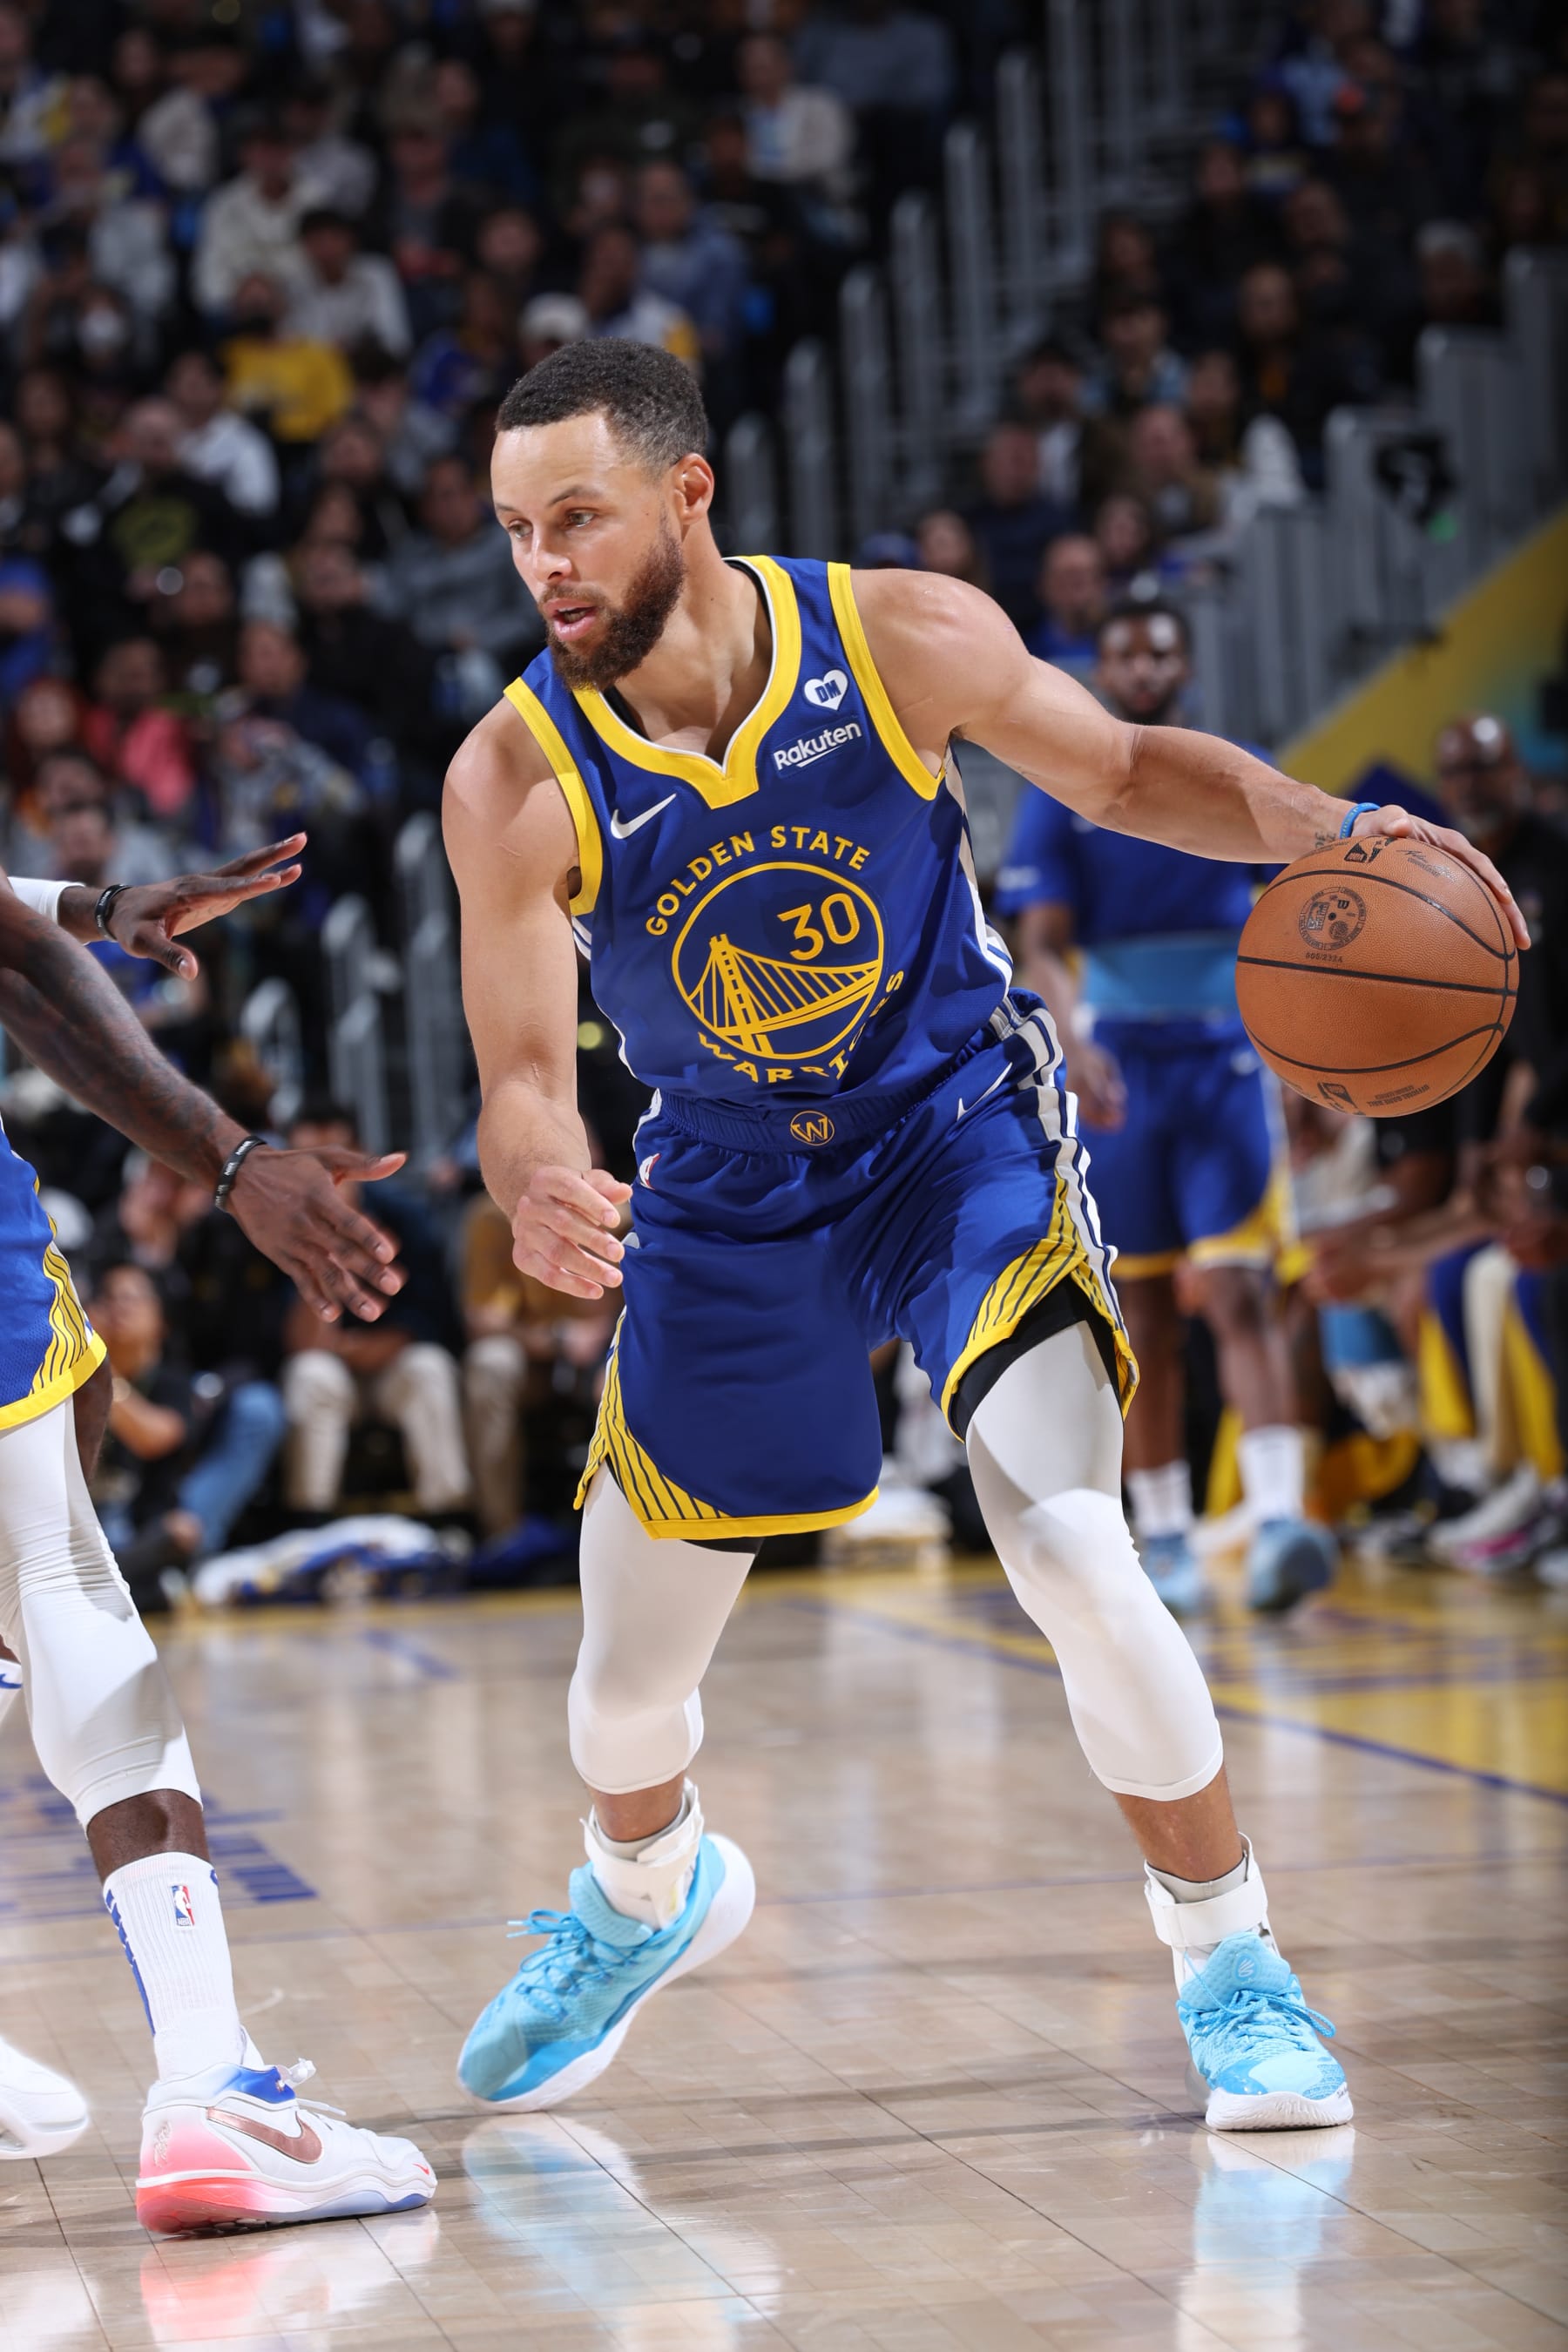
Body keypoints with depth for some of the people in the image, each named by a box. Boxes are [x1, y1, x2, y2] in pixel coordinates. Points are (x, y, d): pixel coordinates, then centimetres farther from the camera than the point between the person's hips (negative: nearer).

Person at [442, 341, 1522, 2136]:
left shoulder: (904, 641, -20)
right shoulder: (513, 784, -20)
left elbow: (1124, 774, -3)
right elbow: (523, 1081, -18)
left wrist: (1325, 828, -22)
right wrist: (539, 1192, -42)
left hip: (963, 1130, -2)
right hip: (731, 1192, 2)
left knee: (1071, 1552, -23)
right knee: (626, 1692, 11)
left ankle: (1231, 1966, -2)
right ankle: (645, 1894, 48)